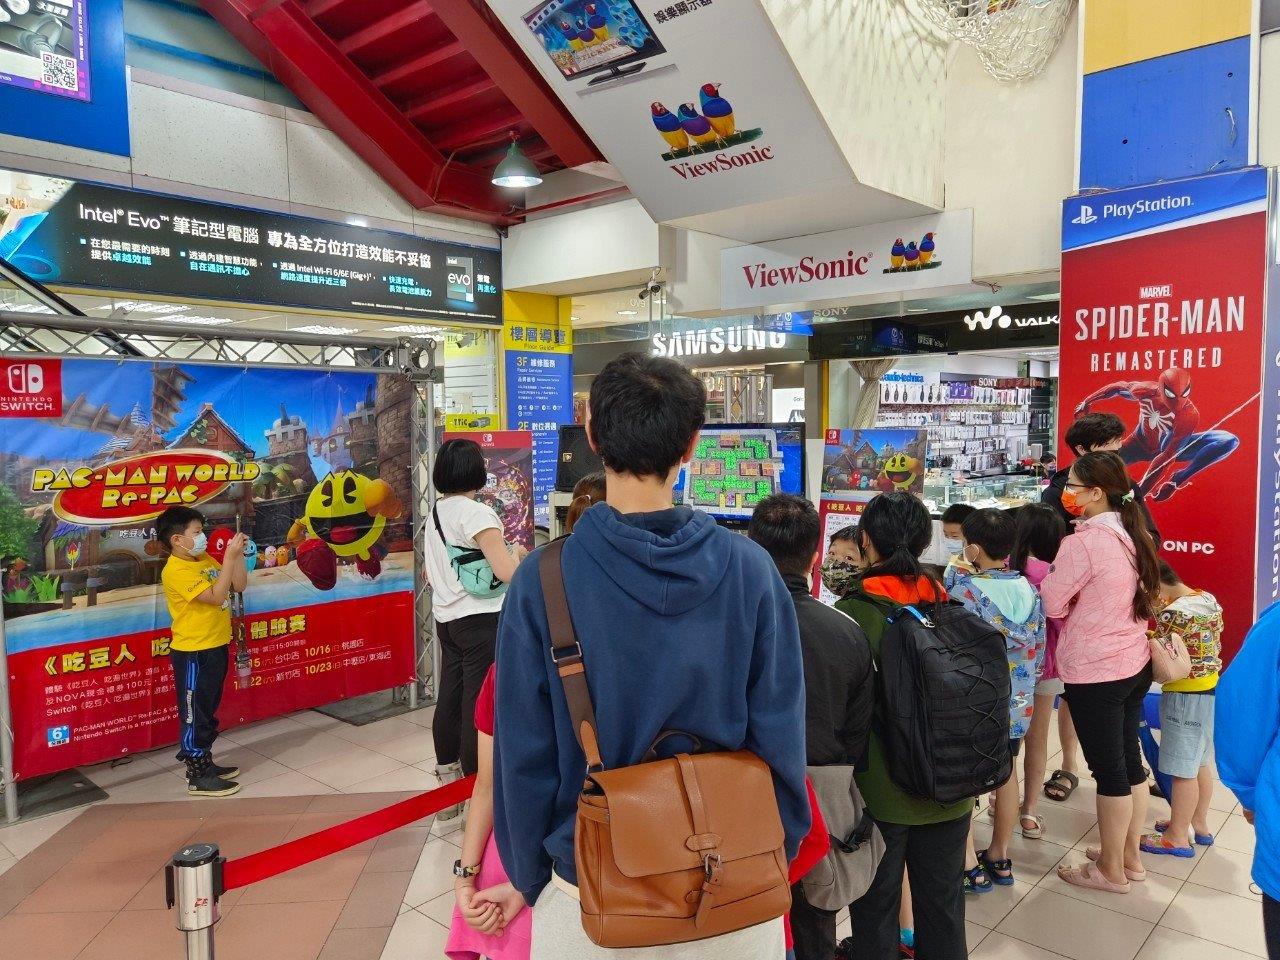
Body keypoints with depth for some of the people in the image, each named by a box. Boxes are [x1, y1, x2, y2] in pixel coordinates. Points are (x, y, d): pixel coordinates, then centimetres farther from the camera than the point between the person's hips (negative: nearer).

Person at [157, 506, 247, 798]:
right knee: (194, 714, 1)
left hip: (215, 647, 9)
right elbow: (216, 595, -26)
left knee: (208, 710, 19)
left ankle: (205, 762, 31)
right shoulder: (176, 571, -19)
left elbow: (239, 585, 9)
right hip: (193, 654, -9)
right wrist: (229, 557, -24)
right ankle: (198, 777, 9)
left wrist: (239, 554, -2)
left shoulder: (206, 560, 8)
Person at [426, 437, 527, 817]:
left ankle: (446, 783, 30)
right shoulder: (476, 513, -17)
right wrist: (518, 552, -4)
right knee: (478, 708, 0)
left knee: (449, 700, 16)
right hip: (481, 621, -8)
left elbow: (429, 573, 19)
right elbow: (508, 572, -24)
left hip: (446, 618, 9)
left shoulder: (435, 512, 9)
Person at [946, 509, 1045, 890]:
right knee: (1005, 772, 18)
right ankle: (1000, 857, 32)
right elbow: (1038, 648, 6)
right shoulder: (1028, 590, -1)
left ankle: (969, 865, 13)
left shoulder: (960, 587, -19)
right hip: (1017, 701, 6)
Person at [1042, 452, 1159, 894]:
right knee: (1129, 760, 19)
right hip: (1134, 663, 8)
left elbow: (1052, 605, -16)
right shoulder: (1132, 535, 4)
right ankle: (1130, 856, 35)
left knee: (1108, 769, 5)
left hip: (1094, 673, -8)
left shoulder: (1083, 542, -21)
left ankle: (1110, 870, 21)